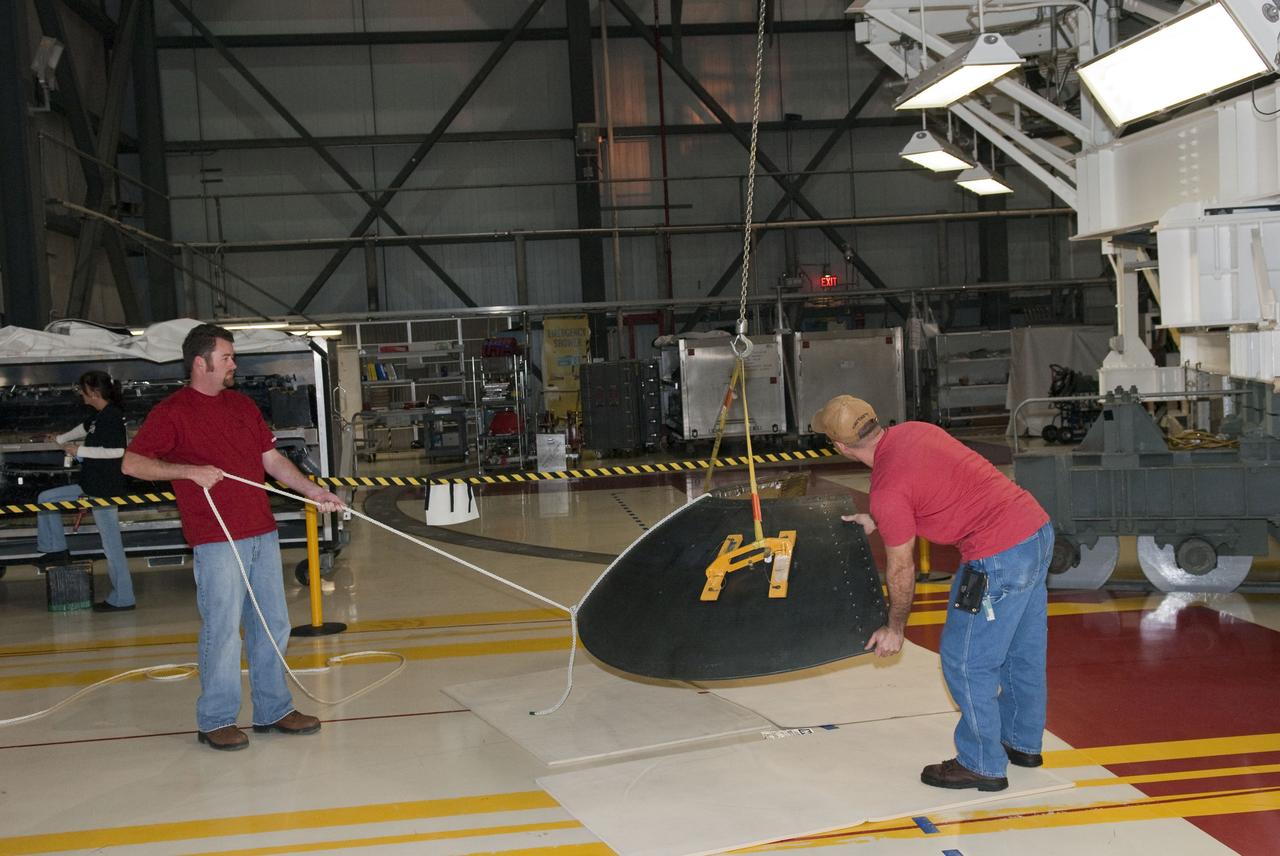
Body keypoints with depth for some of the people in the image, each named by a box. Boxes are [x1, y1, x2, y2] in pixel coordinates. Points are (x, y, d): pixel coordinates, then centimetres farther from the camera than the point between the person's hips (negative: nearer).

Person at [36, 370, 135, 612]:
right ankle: (57, 550, 25)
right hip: (90, 486, 10)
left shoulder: (113, 416, -16)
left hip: (105, 490, -10)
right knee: (46, 498, 17)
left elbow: (117, 450, -26)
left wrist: (80, 450, -18)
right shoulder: (99, 416, 12)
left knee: (111, 545, -6)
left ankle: (122, 599, -1)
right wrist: (61, 439, 52)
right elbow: (85, 428, 34)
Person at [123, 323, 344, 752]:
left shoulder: (243, 405, 16)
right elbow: (132, 463, -11)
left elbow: (272, 459, 18)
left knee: (273, 626, 11)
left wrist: (313, 490, 7)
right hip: (216, 540, -7)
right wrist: (190, 470, -21)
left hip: (262, 534, 7)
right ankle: (216, 720, 11)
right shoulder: (172, 412, -5)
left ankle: (273, 710, 22)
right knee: (222, 630, -3)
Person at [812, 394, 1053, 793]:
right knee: (1024, 651, 23)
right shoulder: (913, 430, 7)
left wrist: (894, 629, 10)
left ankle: (982, 765, 20)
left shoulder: (886, 490, -16)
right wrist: (878, 522, 36)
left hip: (998, 558, -9)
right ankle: (1023, 743, 41)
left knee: (966, 662, 7)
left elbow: (901, 569, -5)